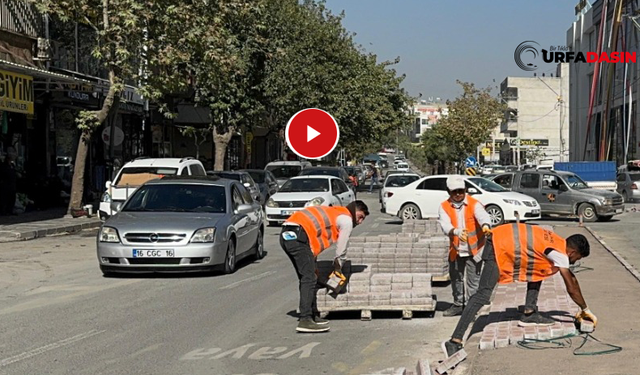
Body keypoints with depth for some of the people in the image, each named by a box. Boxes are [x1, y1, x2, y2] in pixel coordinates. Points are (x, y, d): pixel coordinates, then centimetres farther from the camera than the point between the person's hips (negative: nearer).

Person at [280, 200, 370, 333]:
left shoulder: (332, 213, 33)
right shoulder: (346, 220, 7)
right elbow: (341, 251, 9)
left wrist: (312, 264, 31)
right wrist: (338, 268, 28)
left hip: (286, 235, 10)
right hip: (297, 236, -10)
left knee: (306, 278, 16)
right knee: (309, 279, -11)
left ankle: (313, 316, 21)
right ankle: (305, 320, -17)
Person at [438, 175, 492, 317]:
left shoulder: (474, 204, -10)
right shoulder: (444, 207, -4)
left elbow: (483, 216, -31)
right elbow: (445, 225, -20)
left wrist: (486, 225, -55)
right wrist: (456, 231, -42)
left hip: (474, 250, -3)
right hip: (455, 250, 3)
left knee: (473, 280, -3)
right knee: (456, 278, 16)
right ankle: (458, 305, 32)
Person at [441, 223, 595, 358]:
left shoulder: (559, 245, 14)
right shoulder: (560, 254, -11)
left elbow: (572, 279, 25)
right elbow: (571, 289, -6)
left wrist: (583, 309, 30)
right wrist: (586, 310, 9)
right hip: (499, 247, -10)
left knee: (537, 269, 18)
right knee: (483, 294, -16)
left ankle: (529, 314, 17)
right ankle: (454, 342, -23)